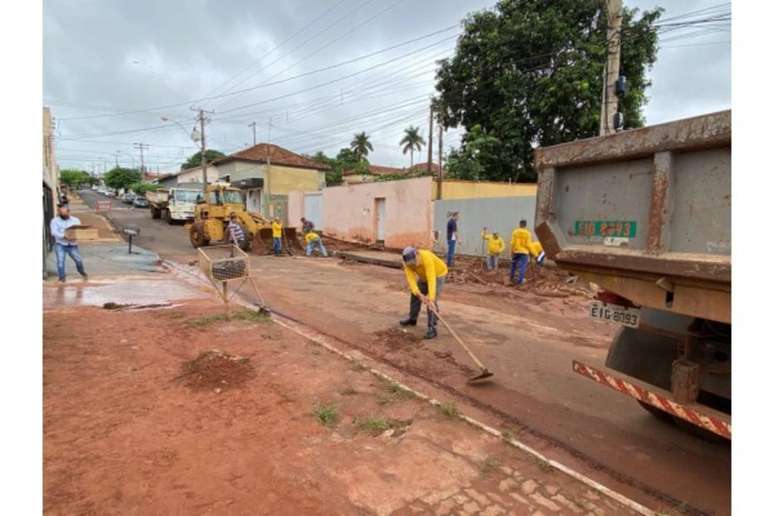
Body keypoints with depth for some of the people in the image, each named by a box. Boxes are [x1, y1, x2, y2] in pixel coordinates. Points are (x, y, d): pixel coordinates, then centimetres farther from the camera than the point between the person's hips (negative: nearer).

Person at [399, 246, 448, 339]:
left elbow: (431, 279, -48)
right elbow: (411, 279, -32)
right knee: (415, 295, 14)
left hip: (438, 275, -7)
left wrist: (431, 298, -55)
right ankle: (412, 319, 35)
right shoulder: (407, 262, -24)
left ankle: (432, 329, -12)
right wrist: (419, 294, -47)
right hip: (425, 276, 7)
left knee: (431, 301, -19)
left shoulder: (426, 258, -43)